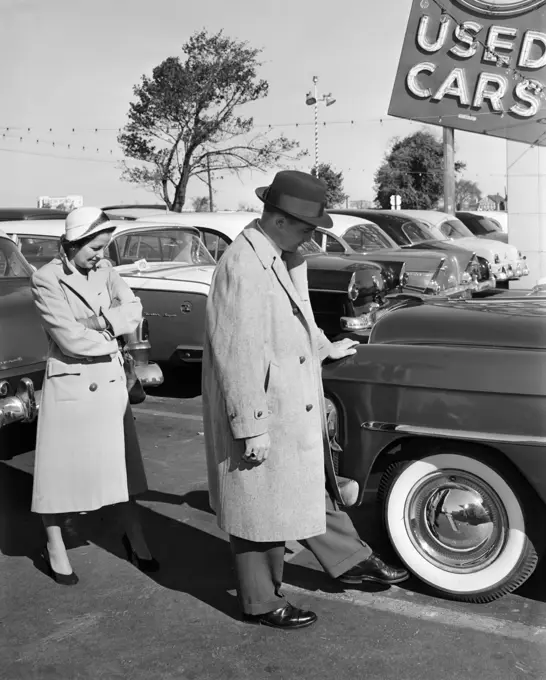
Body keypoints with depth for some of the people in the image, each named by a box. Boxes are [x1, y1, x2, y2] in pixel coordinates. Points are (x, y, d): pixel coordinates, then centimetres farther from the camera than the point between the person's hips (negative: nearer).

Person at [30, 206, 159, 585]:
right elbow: (71, 339, -19)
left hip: (111, 379, 5)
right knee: (62, 465, 6)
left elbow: (134, 311, -4)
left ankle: (135, 539, 25)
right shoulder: (46, 280, -12)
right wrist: (113, 330, -7)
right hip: (70, 382, -4)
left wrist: (98, 321, -18)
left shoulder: (105, 271, 4)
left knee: (122, 461, 11)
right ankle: (55, 547, 23)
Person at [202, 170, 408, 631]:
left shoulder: (286, 258, 5)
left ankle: (351, 561, 42)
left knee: (315, 490, 24)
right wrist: (252, 429, -23)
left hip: (298, 409, 9)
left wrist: (328, 348, 36)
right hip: (261, 419, -9)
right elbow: (237, 355, -26)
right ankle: (261, 603, 27)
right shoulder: (242, 268, -25)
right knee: (262, 510, 8)